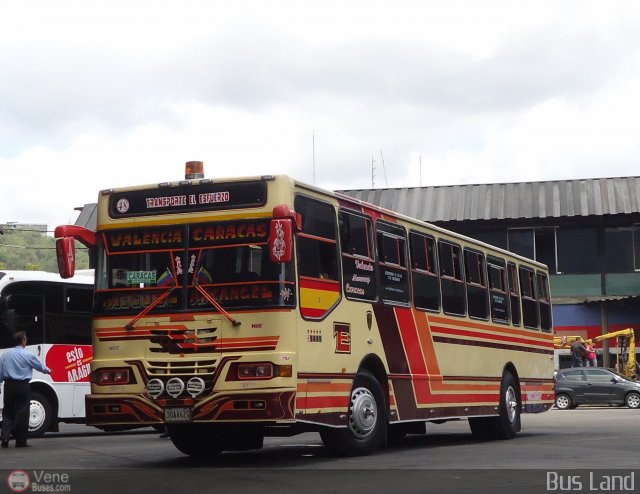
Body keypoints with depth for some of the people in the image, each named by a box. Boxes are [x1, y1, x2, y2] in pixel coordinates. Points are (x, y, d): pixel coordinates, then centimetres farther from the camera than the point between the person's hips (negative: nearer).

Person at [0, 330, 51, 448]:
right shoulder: (28, 355, -6)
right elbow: (40, 366, 9)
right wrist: (48, 370, 29)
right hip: (23, 386, -4)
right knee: (22, 413, 1)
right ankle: (20, 441, 4)